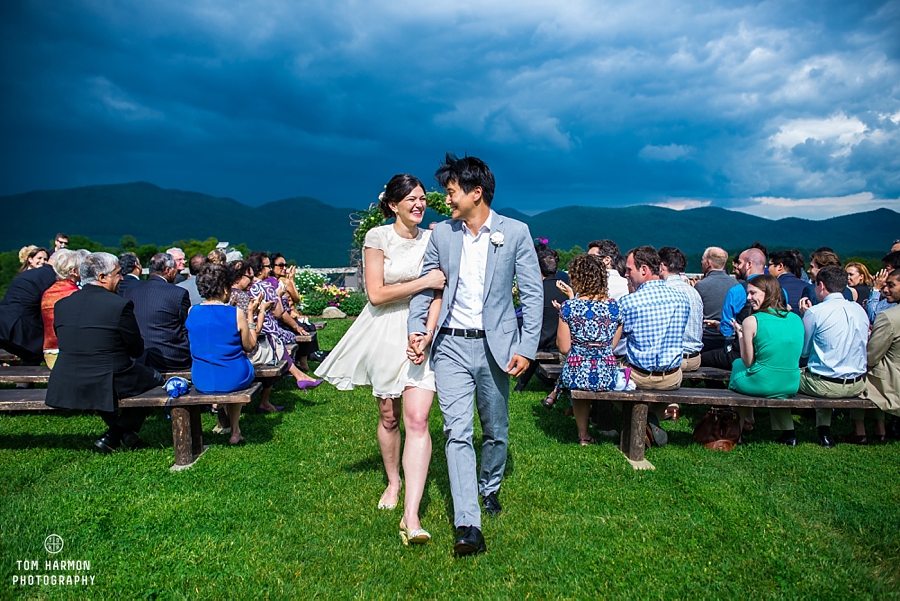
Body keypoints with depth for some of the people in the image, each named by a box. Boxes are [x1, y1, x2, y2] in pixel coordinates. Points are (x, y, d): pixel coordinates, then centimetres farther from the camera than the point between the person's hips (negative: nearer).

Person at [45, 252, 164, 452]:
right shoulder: (120, 305, -13)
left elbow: (67, 345, 14)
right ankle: (113, 436, 20)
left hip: (64, 387, 6)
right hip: (106, 386, -6)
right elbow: (137, 350, -6)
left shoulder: (62, 304, 4)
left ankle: (118, 431, 34)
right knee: (155, 378, 19)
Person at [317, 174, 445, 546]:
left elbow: (438, 292, -1)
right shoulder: (378, 237, -4)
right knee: (388, 418, 14)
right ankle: (393, 483, 40)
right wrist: (423, 282, -14)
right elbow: (376, 294, -11)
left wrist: (427, 334, -16)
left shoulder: (432, 239, 4)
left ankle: (411, 516, -14)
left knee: (417, 420, -12)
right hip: (385, 332, 0)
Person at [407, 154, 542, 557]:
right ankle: (468, 525, -5)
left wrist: (527, 347, -9)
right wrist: (415, 328, -5)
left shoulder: (515, 233, -3)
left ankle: (489, 488, 41)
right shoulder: (441, 234, 5)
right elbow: (425, 284, 11)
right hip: (451, 346, 1)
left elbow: (533, 293, -3)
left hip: (496, 345, -1)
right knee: (457, 432, -8)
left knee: (495, 429, 14)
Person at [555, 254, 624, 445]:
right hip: (607, 377, 2)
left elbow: (564, 348, -6)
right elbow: (612, 346, 10)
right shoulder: (614, 307, -1)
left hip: (576, 376, -2)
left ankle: (584, 435, 40)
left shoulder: (569, 307, -10)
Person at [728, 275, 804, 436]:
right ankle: (788, 432, 32)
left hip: (762, 385, -5)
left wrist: (739, 333, 4)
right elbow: (785, 357, 13)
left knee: (737, 363, 25)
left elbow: (748, 362, -8)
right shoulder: (796, 319, 2)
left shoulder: (751, 321, -14)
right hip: (792, 386, 5)